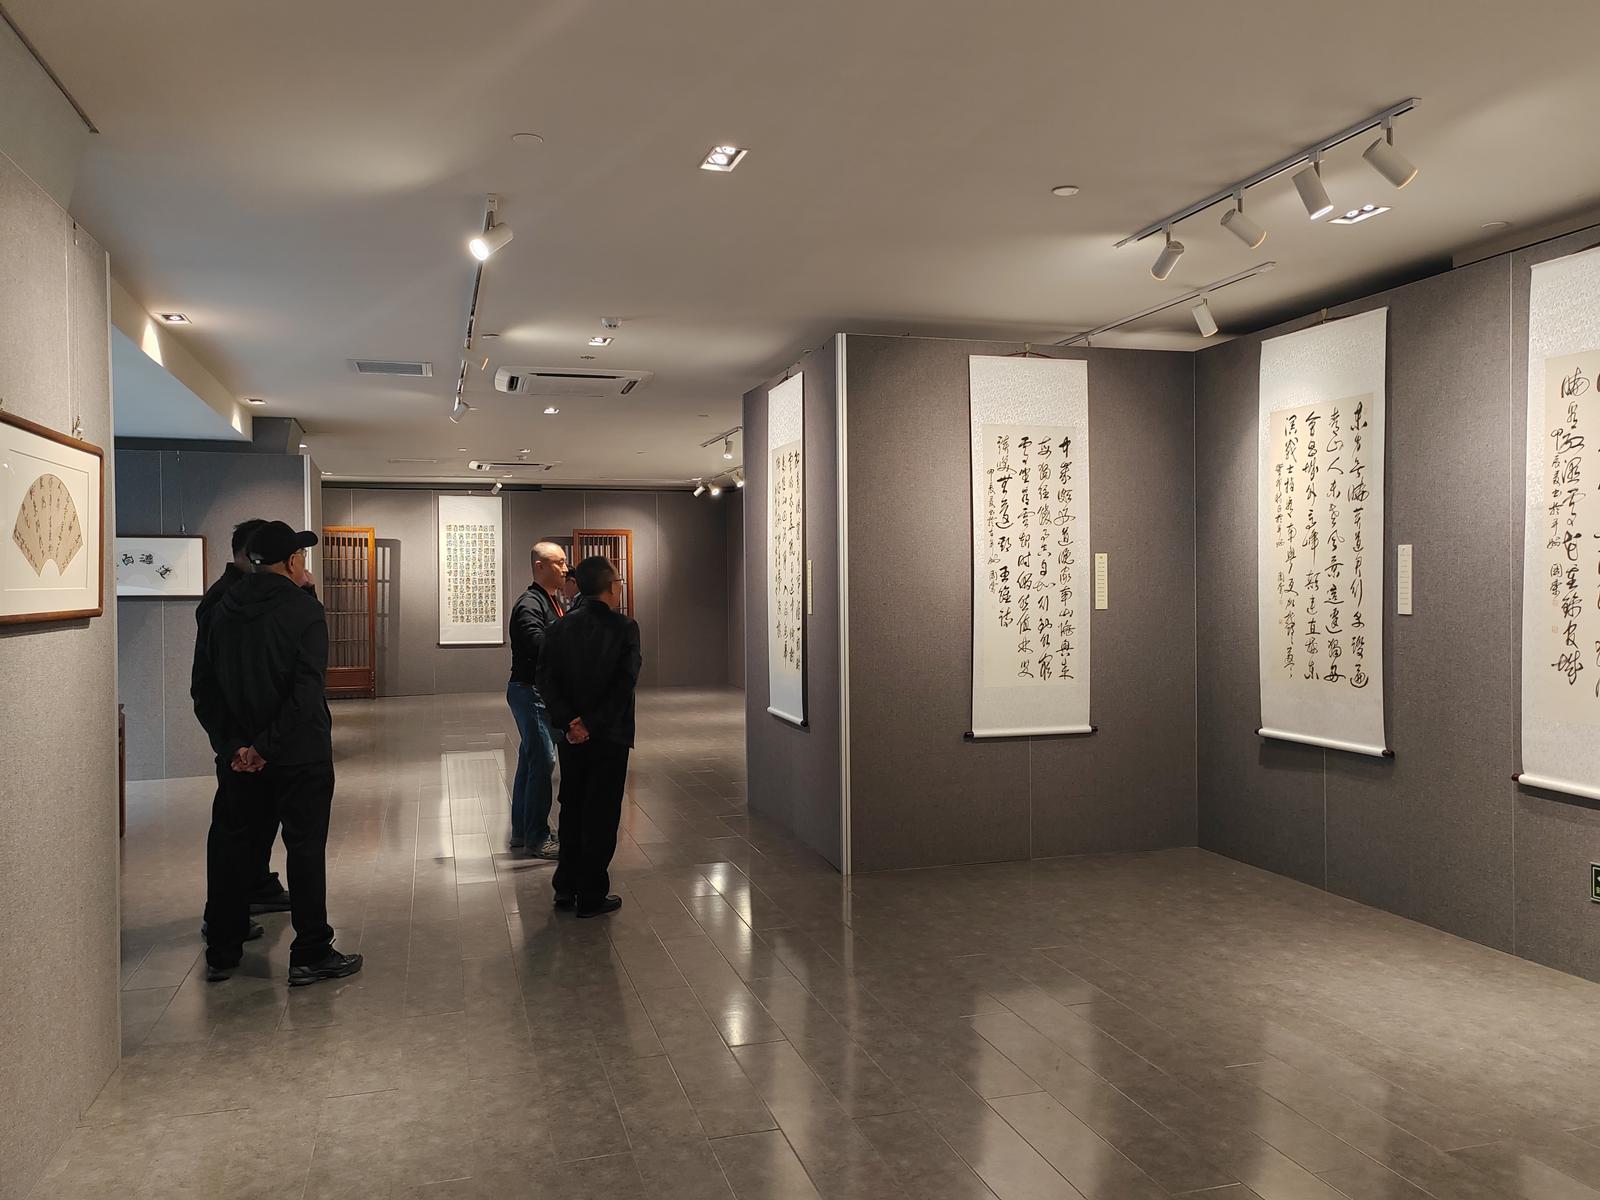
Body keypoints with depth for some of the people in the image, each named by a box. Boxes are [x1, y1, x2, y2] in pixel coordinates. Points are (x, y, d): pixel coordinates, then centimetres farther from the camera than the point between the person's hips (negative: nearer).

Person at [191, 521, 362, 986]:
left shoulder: (219, 611, 5)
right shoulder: (305, 611, -11)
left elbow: (202, 689, 1)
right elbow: (307, 691, -21)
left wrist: (232, 745, -4)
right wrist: (267, 746, -15)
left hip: (237, 754, 5)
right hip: (299, 755, -5)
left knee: (229, 845, 15)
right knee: (305, 847, 3)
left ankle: (222, 953, 23)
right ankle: (311, 955, 8)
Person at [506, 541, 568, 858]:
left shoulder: (557, 603, 14)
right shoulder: (530, 604, -17)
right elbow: (542, 648, -28)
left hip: (548, 693, 10)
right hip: (531, 692, -10)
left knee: (530, 760, 16)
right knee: (542, 761, -7)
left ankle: (522, 831, 26)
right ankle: (538, 838, 2)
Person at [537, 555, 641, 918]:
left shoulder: (561, 627, 2)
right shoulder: (624, 628, -10)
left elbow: (547, 680, -5)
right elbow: (625, 684, -18)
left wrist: (568, 721, -11)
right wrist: (593, 724, -15)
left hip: (572, 735, 4)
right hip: (610, 737, -4)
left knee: (571, 809, 16)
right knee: (601, 814, 4)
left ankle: (566, 888, 23)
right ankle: (591, 896, 10)